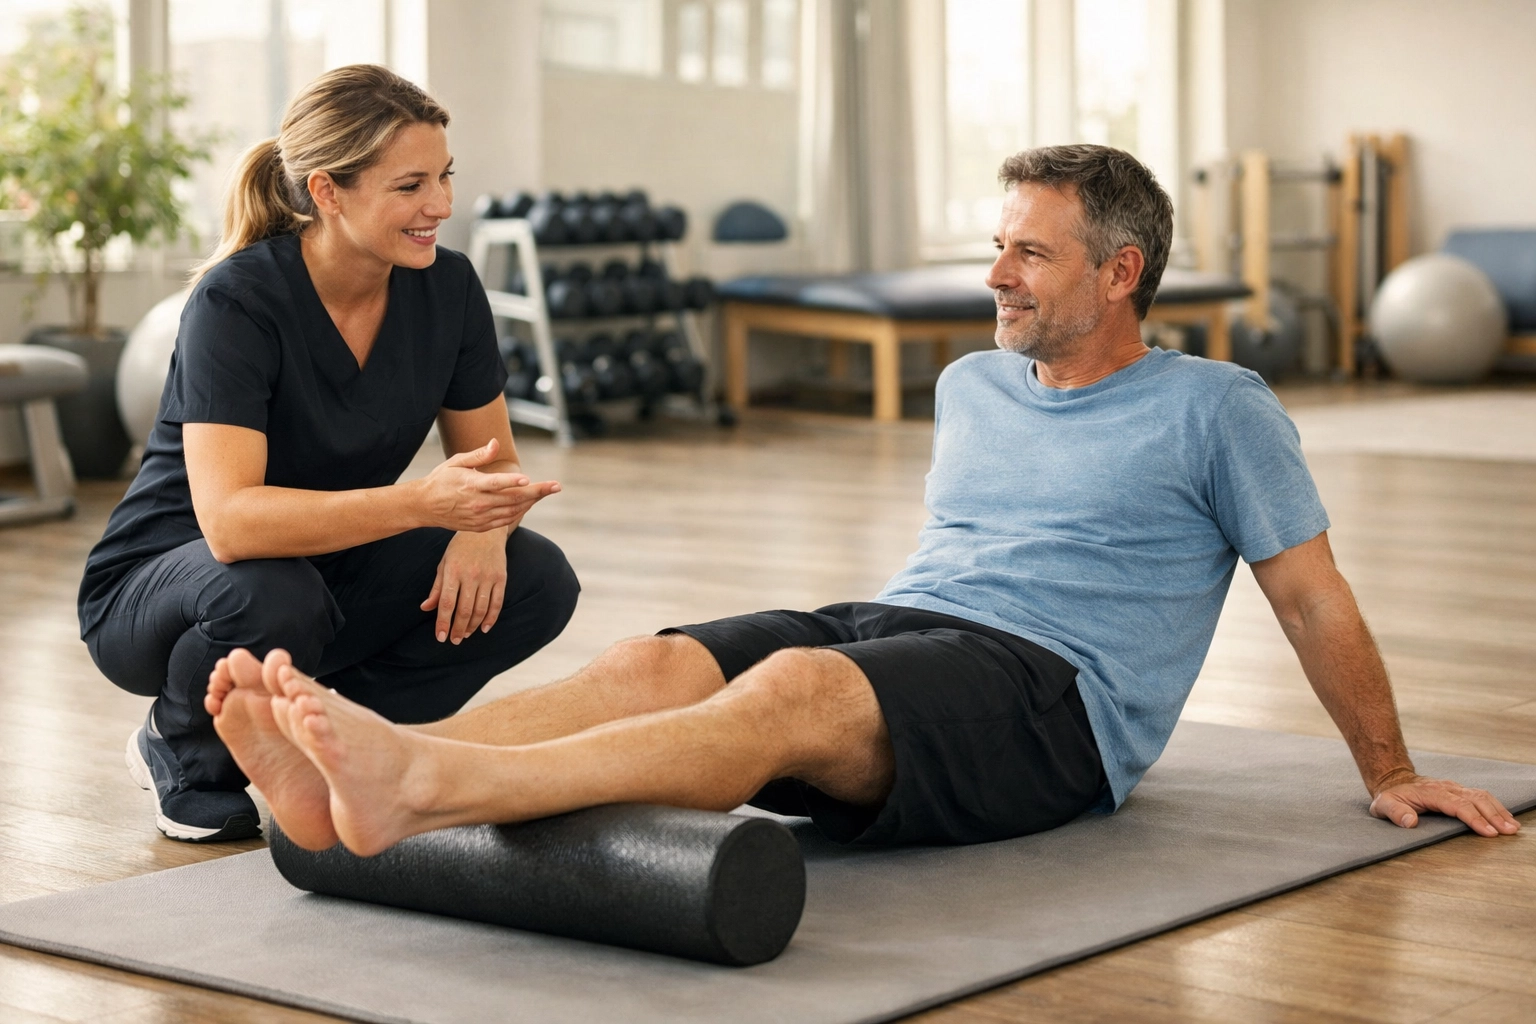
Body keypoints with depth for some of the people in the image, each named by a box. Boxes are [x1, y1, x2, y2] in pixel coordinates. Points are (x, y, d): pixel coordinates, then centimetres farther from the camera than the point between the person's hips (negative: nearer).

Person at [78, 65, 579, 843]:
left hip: (332, 568, 5)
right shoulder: (237, 299, -27)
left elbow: (493, 460, -1)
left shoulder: (446, 288, -11)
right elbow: (231, 521, -38)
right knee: (271, 595, -39)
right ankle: (186, 755, -6)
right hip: (161, 584, -5)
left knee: (536, 580, -16)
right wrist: (420, 502, -49)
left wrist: (484, 525, -25)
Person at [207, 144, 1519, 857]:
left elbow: (1314, 599, 10)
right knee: (658, 662, -24)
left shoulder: (1213, 409, 6)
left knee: (796, 688, -37)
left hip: (1053, 698, -7)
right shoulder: (972, 386, 24)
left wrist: (1391, 773, 13)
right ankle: (362, 784, -48)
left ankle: (425, 787, -60)